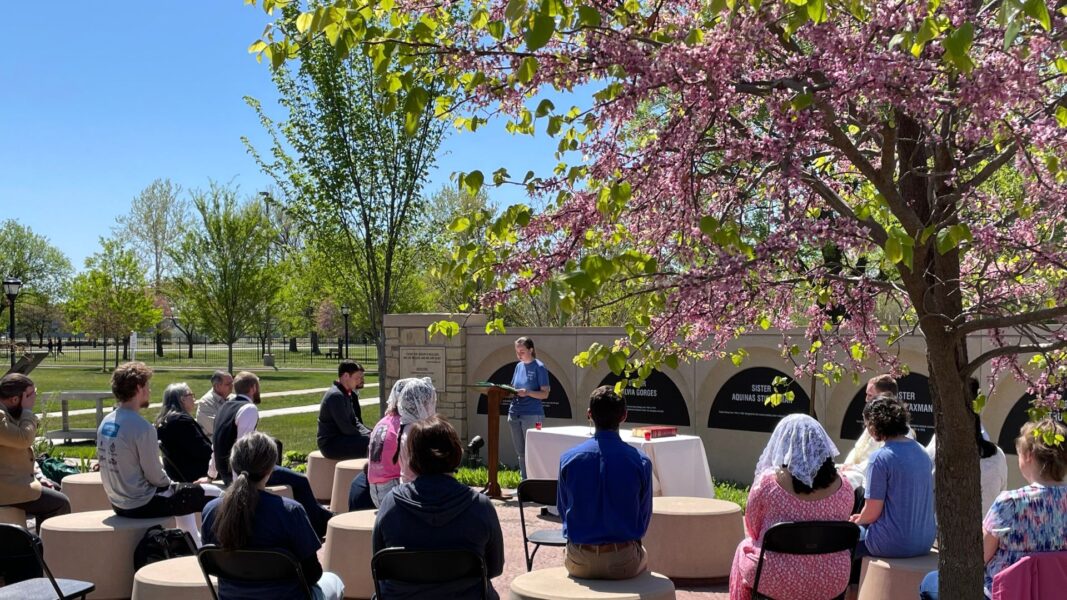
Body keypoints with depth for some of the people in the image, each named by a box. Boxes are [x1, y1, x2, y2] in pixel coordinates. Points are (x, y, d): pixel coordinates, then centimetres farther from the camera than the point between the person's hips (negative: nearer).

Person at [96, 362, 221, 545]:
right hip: (141, 505, -9)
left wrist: (170, 483, 13)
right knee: (214, 495, 2)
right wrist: (171, 483, 4)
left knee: (183, 493, 31)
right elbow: (155, 476, -18)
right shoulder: (142, 427, -23)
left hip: (118, 503, 9)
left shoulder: (106, 422, 3)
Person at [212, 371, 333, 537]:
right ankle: (319, 525, 13)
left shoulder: (225, 407, 12)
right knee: (299, 480, -1)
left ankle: (320, 515, 32)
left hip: (224, 472, 10)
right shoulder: (249, 409, -16)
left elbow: (216, 445, 17)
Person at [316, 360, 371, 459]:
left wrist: (370, 434, 0)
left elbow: (355, 421, 17)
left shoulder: (349, 394, 14)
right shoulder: (335, 395, -18)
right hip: (331, 444, -10)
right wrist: (368, 436, -13)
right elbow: (346, 428, -21)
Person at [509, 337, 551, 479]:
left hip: (532, 415, -7)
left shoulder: (539, 367, -5)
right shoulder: (518, 366, 13)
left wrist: (528, 392, -24)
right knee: (520, 453, 11)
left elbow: (545, 394, -9)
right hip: (515, 413, 7)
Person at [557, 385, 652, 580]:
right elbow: (644, 518, 0)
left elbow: (562, 511, 5)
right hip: (624, 564, -1)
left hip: (579, 564, 1)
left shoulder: (568, 458, -6)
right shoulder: (640, 461, -10)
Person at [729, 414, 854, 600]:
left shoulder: (767, 482, -14)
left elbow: (752, 530, 0)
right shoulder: (843, 487, -7)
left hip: (777, 580, -2)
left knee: (744, 549, 29)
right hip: (831, 583, 3)